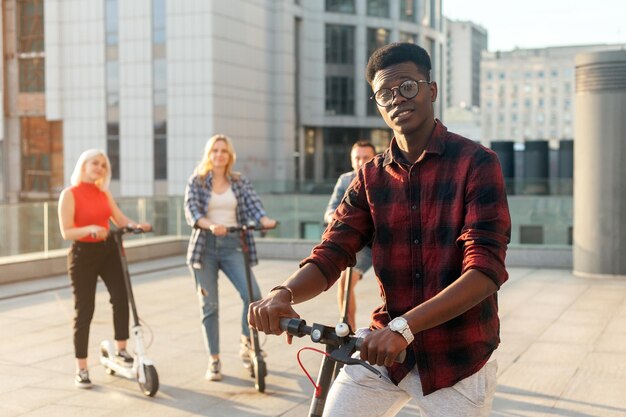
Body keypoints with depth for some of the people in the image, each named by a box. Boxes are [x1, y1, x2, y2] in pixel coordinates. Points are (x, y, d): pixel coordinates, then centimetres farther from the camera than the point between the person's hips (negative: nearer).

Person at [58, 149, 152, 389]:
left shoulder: (104, 193, 10)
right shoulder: (69, 194, -8)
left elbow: (121, 219, 2)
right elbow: (66, 232, -14)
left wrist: (138, 225, -18)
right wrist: (90, 229, -30)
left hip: (108, 250, 5)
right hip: (83, 254, -5)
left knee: (121, 296, -12)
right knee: (84, 311, -1)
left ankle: (120, 350, 6)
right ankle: (81, 369, 9)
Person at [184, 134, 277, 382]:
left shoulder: (240, 183, 10)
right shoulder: (196, 182, 4)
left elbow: (254, 206, -4)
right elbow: (191, 211, -10)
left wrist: (265, 220, -27)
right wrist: (211, 225, -30)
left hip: (233, 245, 1)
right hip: (205, 245, -1)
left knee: (253, 295, -17)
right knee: (209, 306, 2)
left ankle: (247, 343, 5)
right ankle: (214, 361, 13)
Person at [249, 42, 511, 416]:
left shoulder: (477, 163, -10)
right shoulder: (371, 178, 4)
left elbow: (485, 270, -20)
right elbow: (330, 255, -5)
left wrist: (404, 327, -32)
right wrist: (283, 294, -28)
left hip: (458, 356, -3)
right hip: (381, 347, 3)